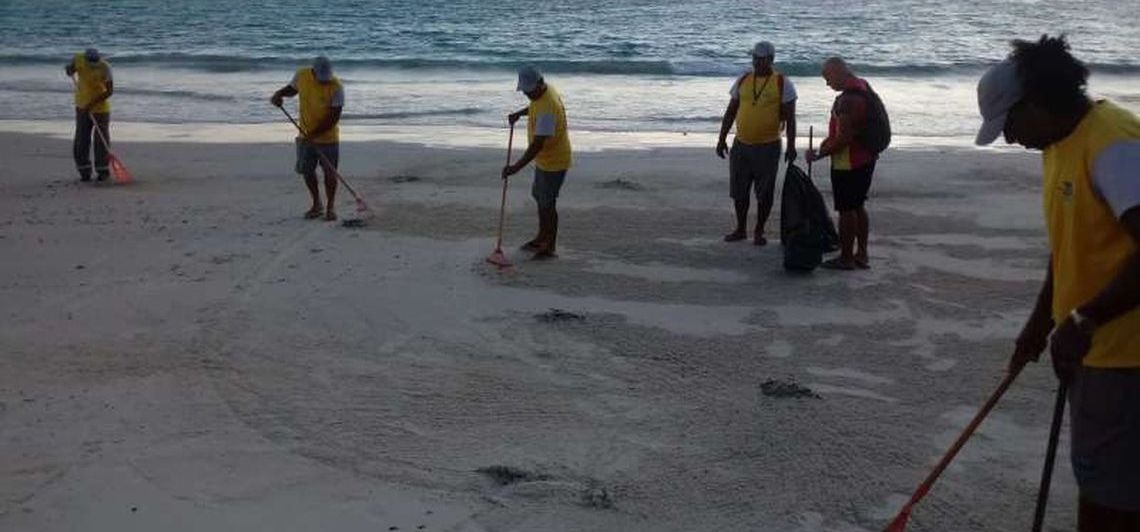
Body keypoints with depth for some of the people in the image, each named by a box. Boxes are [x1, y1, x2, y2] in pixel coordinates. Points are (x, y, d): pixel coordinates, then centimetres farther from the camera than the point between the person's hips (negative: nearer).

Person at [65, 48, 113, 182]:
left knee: (101, 141, 1)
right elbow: (69, 71, 10)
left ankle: (103, 171, 13)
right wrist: (70, 70, -14)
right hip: (82, 106, 3)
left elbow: (110, 91, -18)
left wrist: (92, 103, -24)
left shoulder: (105, 67, -21)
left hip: (101, 108, -3)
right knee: (81, 141, 1)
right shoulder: (78, 59, -11)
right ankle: (84, 171, 9)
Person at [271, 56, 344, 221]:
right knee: (307, 171, 10)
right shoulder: (301, 75, -8)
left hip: (327, 137, -4)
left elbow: (334, 117, -22)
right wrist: (279, 94, -7)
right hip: (305, 136, 4)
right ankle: (316, 204, 29)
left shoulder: (336, 87, -22)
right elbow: (292, 89, 14)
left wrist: (314, 134, -26)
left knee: (329, 173, 1)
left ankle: (331, 207, 19)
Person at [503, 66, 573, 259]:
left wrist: (517, 167, -34)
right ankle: (542, 238, 36)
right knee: (540, 198, 21)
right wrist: (519, 113, 7)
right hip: (544, 159, 10)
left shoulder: (547, 109, -32)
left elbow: (537, 144, -34)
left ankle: (550, 248, 11)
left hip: (553, 162, -10)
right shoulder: (541, 92, -2)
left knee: (547, 204, -2)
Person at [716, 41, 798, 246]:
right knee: (738, 190, 9)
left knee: (765, 193, 4)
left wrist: (791, 146, -11)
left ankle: (759, 231, 17)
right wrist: (721, 139, 7)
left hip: (768, 147, -4)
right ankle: (740, 229, 23)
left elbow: (790, 118, -5)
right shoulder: (742, 81, 6)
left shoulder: (783, 84, -5)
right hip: (741, 145, 4)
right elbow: (730, 112, 11)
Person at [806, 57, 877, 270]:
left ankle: (846, 258, 9)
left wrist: (819, 154, -16)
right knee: (858, 207, 17)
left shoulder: (848, 99, -24)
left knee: (846, 210, 1)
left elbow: (844, 139, -25)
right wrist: (830, 141, 20)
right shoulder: (864, 87, 8)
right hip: (866, 158, 10)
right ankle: (862, 255, 24)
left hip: (848, 163, -10)